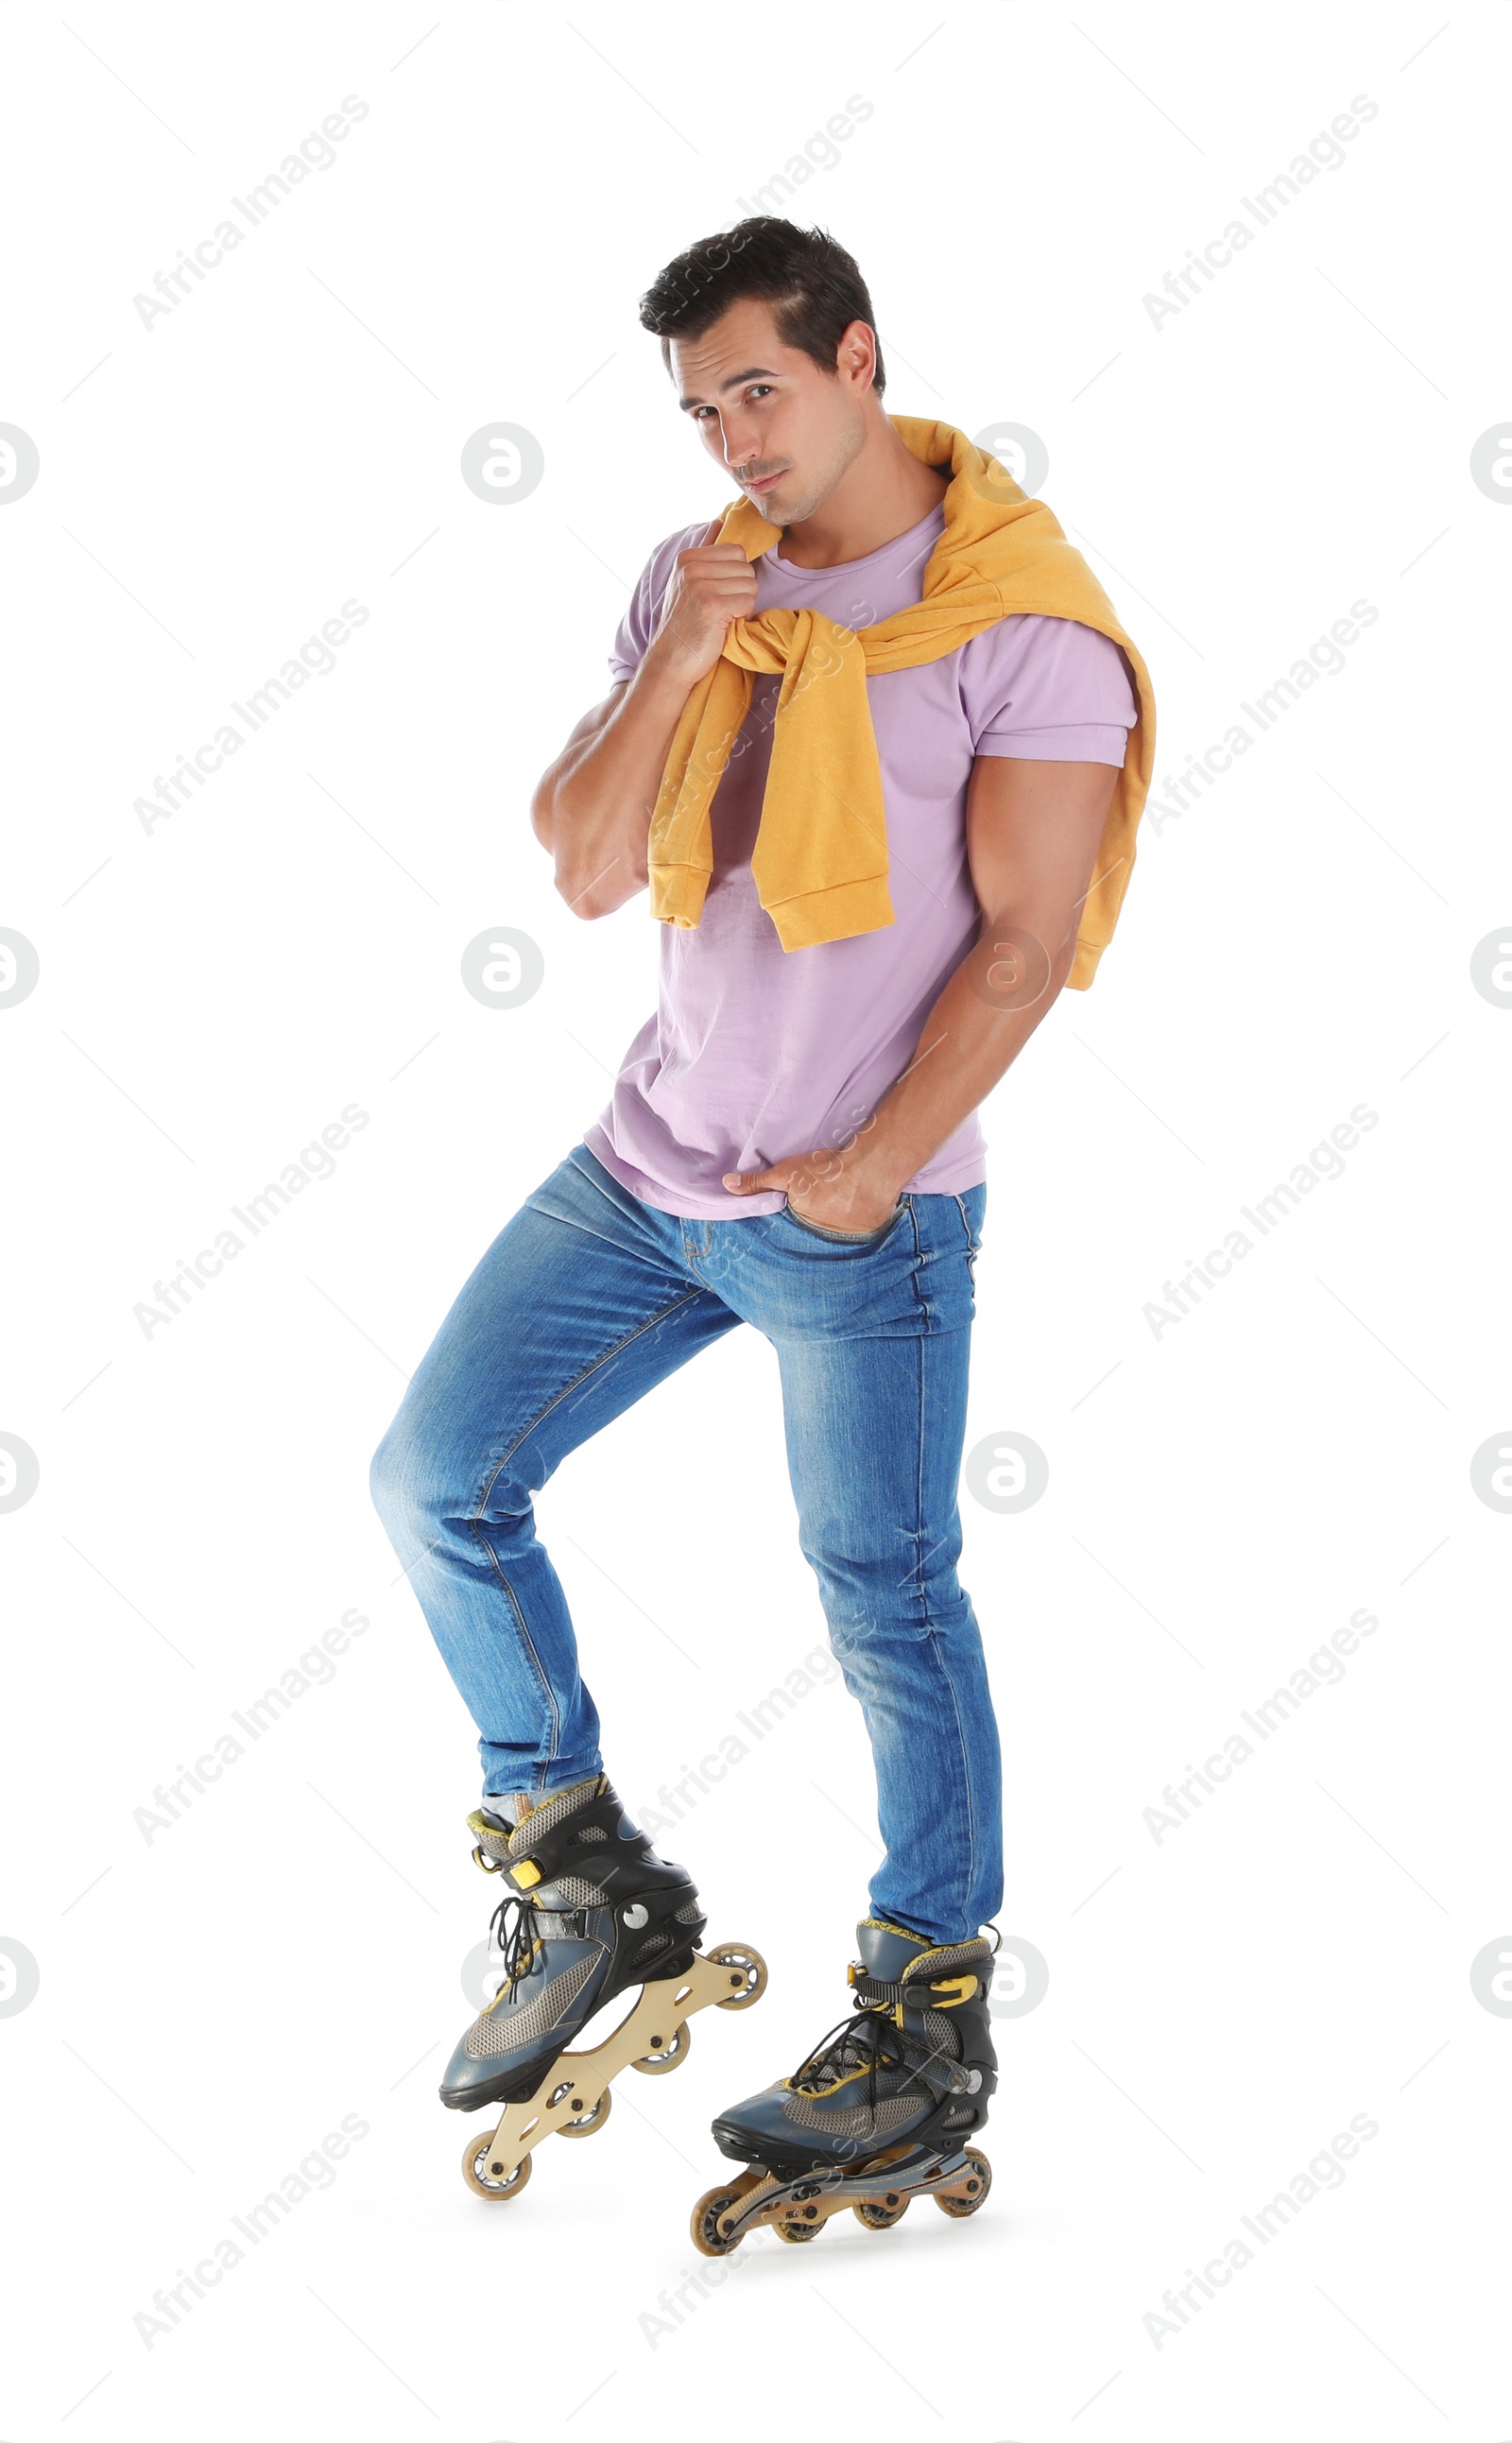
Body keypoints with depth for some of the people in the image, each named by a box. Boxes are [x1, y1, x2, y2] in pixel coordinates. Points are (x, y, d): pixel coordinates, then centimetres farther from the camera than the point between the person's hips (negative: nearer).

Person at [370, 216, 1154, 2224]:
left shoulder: (1026, 623, -9)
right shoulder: (693, 579, 8)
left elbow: (1022, 942, -13)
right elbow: (585, 873, 4)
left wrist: (875, 1165, -18)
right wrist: (675, 668, -9)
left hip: (864, 1218, -6)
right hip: (652, 1158, 7)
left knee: (888, 1608, 1)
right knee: (435, 1479, 4)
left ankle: (932, 2026, 19)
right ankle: (593, 1885, 20)